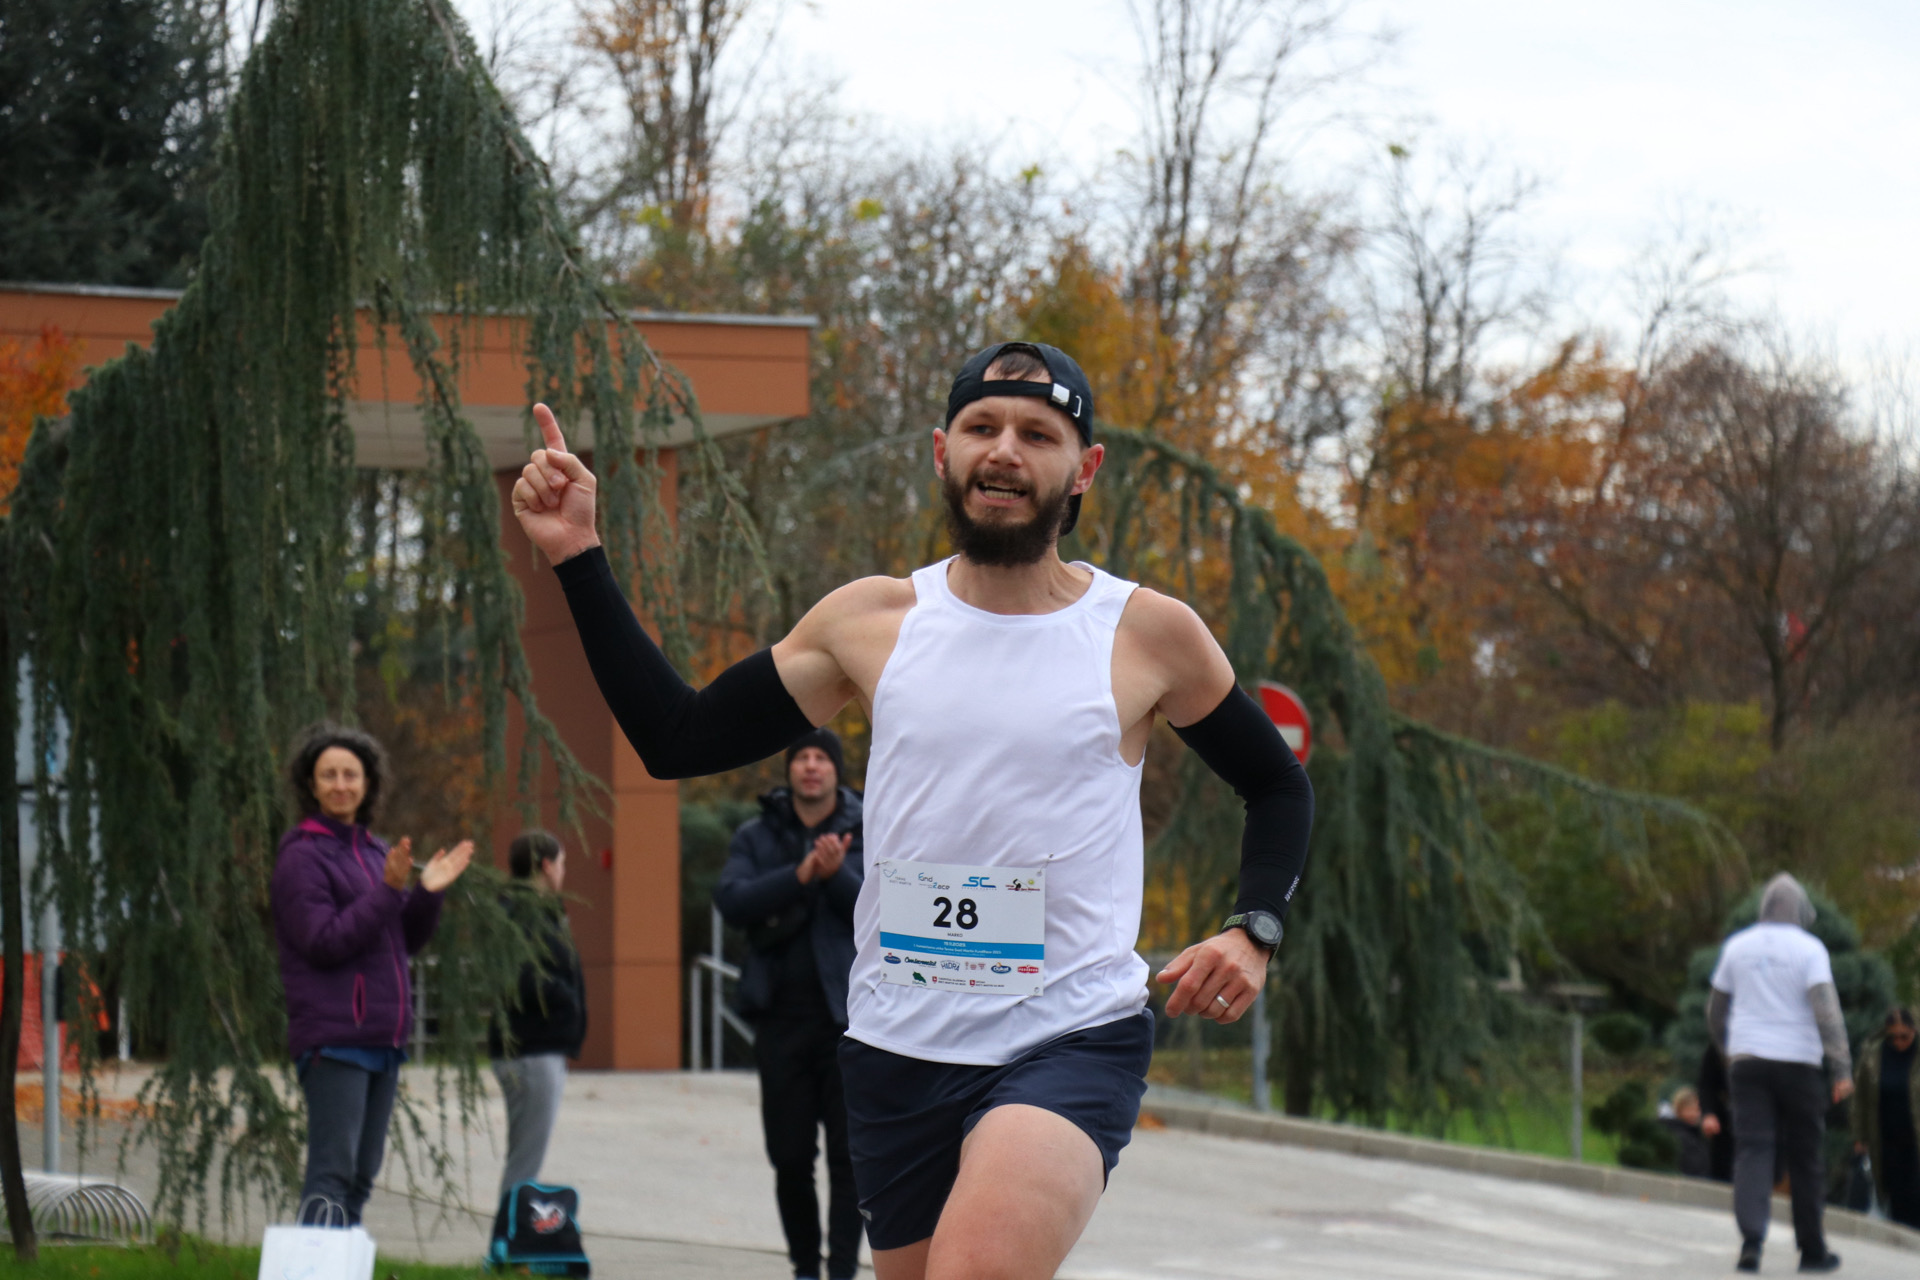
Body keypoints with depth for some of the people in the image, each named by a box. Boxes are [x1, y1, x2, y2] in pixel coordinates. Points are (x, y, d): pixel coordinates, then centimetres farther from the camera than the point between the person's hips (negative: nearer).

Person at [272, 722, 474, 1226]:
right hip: (333, 1037, -8)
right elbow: (324, 943, -16)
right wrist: (389, 890, -21)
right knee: (331, 1172, -12)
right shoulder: (301, 856, -8)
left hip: (382, 1035, 8)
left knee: (361, 1174, 10)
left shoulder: (373, 851, 16)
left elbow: (406, 939, 19)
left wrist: (428, 892, 1)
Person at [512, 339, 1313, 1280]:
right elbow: (676, 738, 9)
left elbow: (1279, 786, 14)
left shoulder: (1148, 634, 0)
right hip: (897, 1051, 4)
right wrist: (577, 559, 3)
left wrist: (1253, 931, -2)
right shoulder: (871, 622, 6)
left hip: (1073, 1039, -4)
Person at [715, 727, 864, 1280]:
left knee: (848, 1155, -5)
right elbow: (731, 901, -7)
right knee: (789, 1156, 6)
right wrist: (799, 876, -19)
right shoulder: (756, 835, 9)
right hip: (781, 1016, 2)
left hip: (848, 1015, -2)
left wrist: (837, 875, -21)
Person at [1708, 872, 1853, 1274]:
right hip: (1797, 1061, -2)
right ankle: (1812, 1250, 17)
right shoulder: (1809, 948, -3)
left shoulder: (1737, 946, 8)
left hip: (1747, 1060, 2)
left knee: (1753, 1151, -5)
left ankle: (1751, 1240, -25)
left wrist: (1727, 1052, 32)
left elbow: (1716, 1012, 16)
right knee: (1805, 1158, 9)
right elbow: (1826, 1009, -14)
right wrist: (1843, 1068, -15)